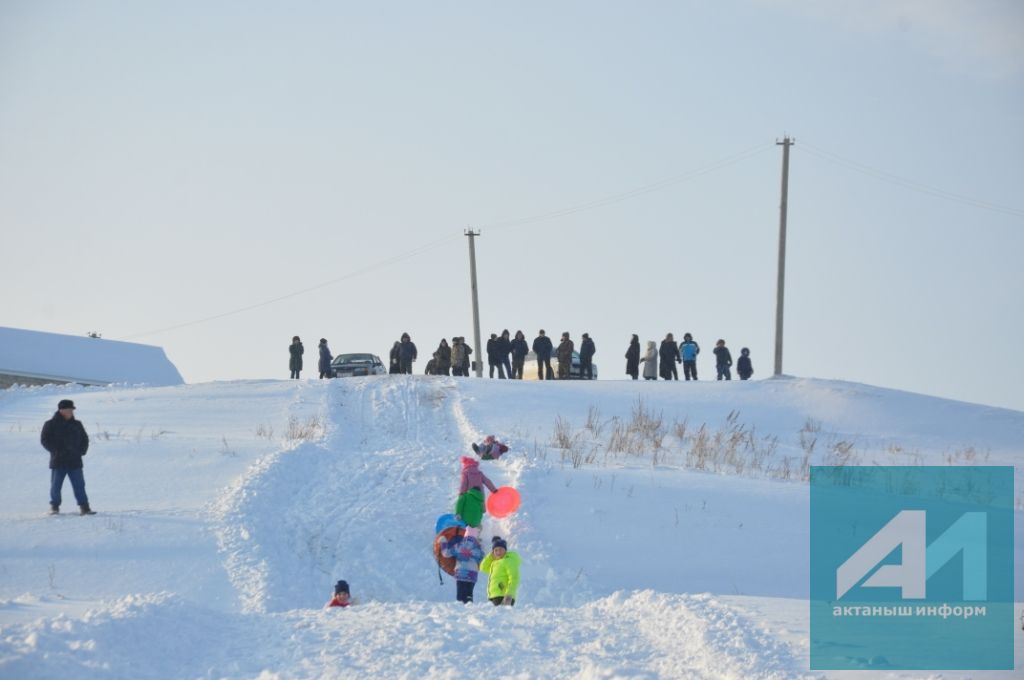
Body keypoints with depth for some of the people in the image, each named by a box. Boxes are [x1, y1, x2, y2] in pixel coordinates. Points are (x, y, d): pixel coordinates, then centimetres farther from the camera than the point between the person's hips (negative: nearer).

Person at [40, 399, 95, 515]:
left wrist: (81, 451, 0)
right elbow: (45, 440, -5)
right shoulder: (50, 425, -1)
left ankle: (84, 507, 2)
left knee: (79, 485, 0)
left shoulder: (77, 424, 11)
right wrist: (56, 451, -14)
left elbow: (85, 439, 17)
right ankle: (54, 507, 15)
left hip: (75, 462, 3)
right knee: (55, 485, 2)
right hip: (58, 462, -3)